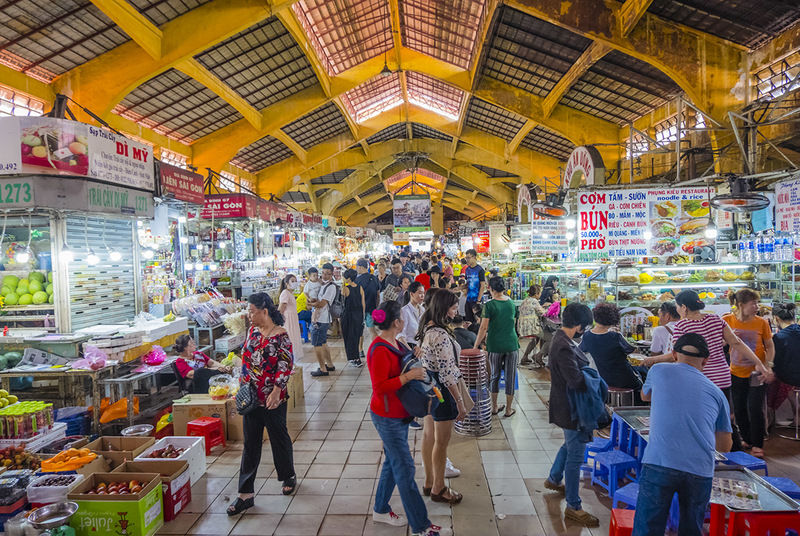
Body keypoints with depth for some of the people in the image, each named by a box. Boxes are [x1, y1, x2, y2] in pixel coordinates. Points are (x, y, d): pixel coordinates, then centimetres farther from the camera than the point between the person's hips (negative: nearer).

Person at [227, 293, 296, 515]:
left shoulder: (280, 336, -16)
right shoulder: (253, 331, 4)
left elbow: (285, 366, -16)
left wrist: (276, 391, -20)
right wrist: (243, 380, 7)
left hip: (273, 399, -6)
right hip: (252, 396, 6)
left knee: (279, 438, 13)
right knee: (250, 444, 9)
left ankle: (289, 476, 38)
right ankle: (246, 494, 17)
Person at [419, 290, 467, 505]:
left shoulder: (428, 328, 3)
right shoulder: (440, 335, -27)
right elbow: (447, 372, -26)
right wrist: (459, 401, -21)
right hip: (441, 389, -10)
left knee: (429, 435, 20)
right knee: (442, 440, 6)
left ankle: (429, 482, 36)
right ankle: (438, 489, 22)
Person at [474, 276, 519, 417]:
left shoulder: (489, 305, -11)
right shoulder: (511, 303, 4)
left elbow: (484, 328, -15)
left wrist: (475, 346, -7)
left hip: (495, 345, -2)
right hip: (511, 344, 3)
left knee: (494, 376, 13)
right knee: (510, 376, 10)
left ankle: (494, 408, 21)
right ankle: (508, 409, 18)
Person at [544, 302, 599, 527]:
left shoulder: (561, 337, 4)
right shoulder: (564, 347, -29)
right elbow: (576, 381, -30)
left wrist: (587, 373, -2)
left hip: (567, 406, 11)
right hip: (571, 409, -11)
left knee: (570, 445, 30)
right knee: (575, 456, 2)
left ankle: (553, 479, 49)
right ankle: (573, 507, 15)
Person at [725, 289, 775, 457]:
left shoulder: (761, 322, -8)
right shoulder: (727, 321, -6)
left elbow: (770, 347, 0)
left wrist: (766, 366, -14)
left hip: (757, 373, -2)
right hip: (737, 373, 2)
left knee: (755, 409, -3)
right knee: (739, 410, 12)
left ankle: (757, 445, 13)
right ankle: (747, 440, 32)